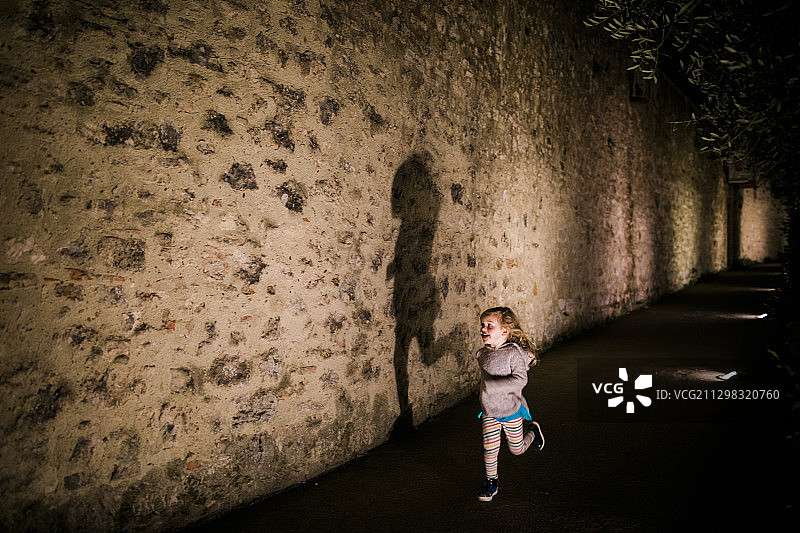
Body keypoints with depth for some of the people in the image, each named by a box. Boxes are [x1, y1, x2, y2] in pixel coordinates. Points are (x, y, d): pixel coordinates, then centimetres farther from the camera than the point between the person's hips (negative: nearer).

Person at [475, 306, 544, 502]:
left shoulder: (514, 352, -21)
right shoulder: (483, 354, -1)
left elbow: (520, 379, -29)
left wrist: (495, 385, -35)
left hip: (511, 410, -4)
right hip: (489, 411, 4)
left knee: (517, 449, 14)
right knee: (490, 448, -4)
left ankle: (532, 430, 42)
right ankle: (491, 482, 16)